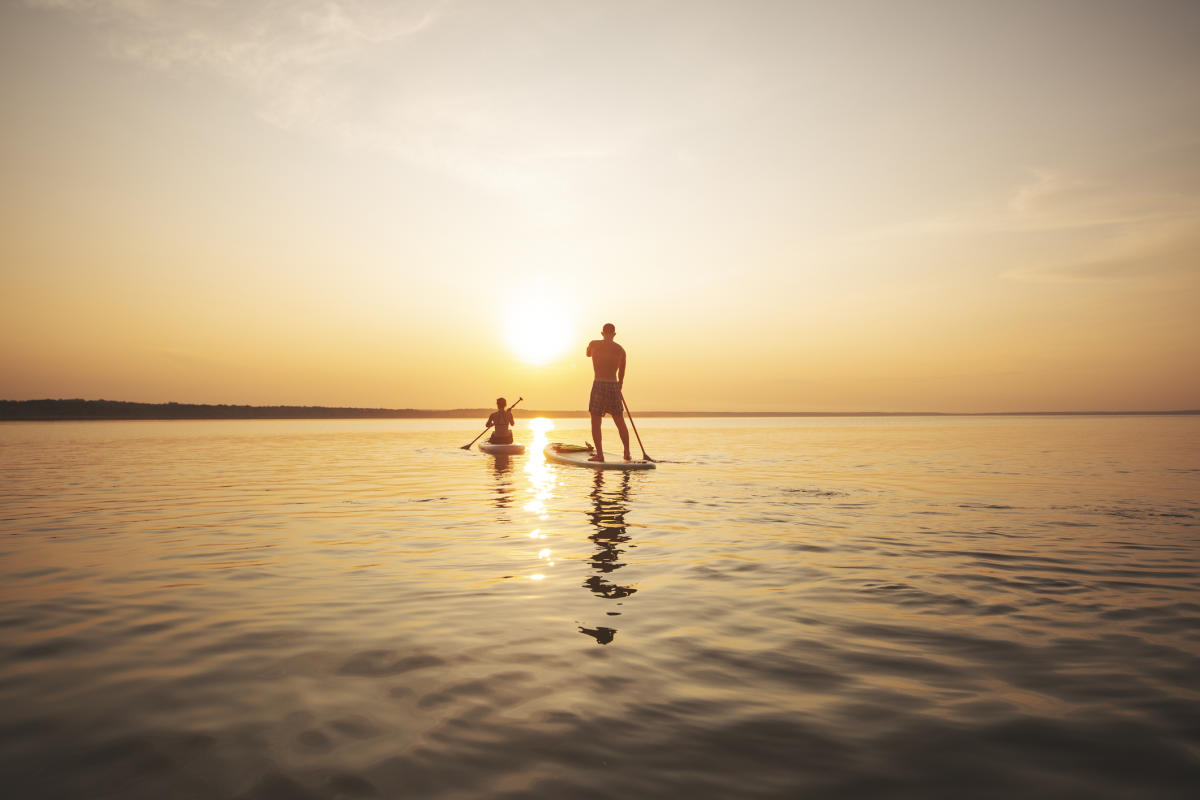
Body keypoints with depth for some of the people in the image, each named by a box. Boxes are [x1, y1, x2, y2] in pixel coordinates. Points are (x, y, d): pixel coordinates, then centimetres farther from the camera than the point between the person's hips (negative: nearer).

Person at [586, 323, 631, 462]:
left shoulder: (594, 344, 0)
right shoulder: (621, 350, 7)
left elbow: (588, 354, 24)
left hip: (599, 385, -3)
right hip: (614, 386, 3)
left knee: (596, 423, 3)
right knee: (620, 423, 14)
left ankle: (599, 454, -4)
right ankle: (627, 453, 18)